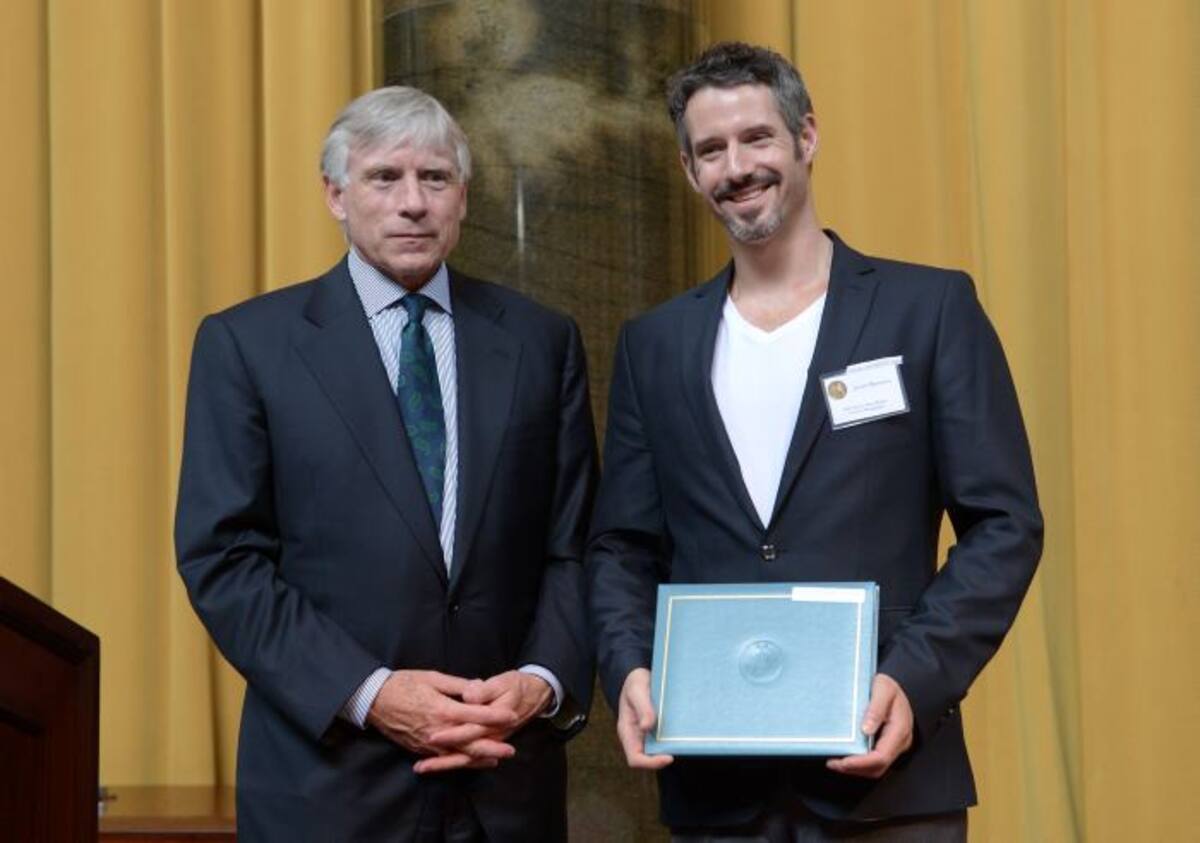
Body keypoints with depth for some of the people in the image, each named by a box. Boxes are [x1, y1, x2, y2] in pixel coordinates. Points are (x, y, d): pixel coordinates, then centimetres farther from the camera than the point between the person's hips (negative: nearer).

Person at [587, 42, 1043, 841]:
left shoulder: (930, 307, 1)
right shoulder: (656, 343, 11)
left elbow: (1003, 525, -3)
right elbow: (623, 547, 12)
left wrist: (912, 679, -15)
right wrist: (632, 670, -8)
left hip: (885, 764, -3)